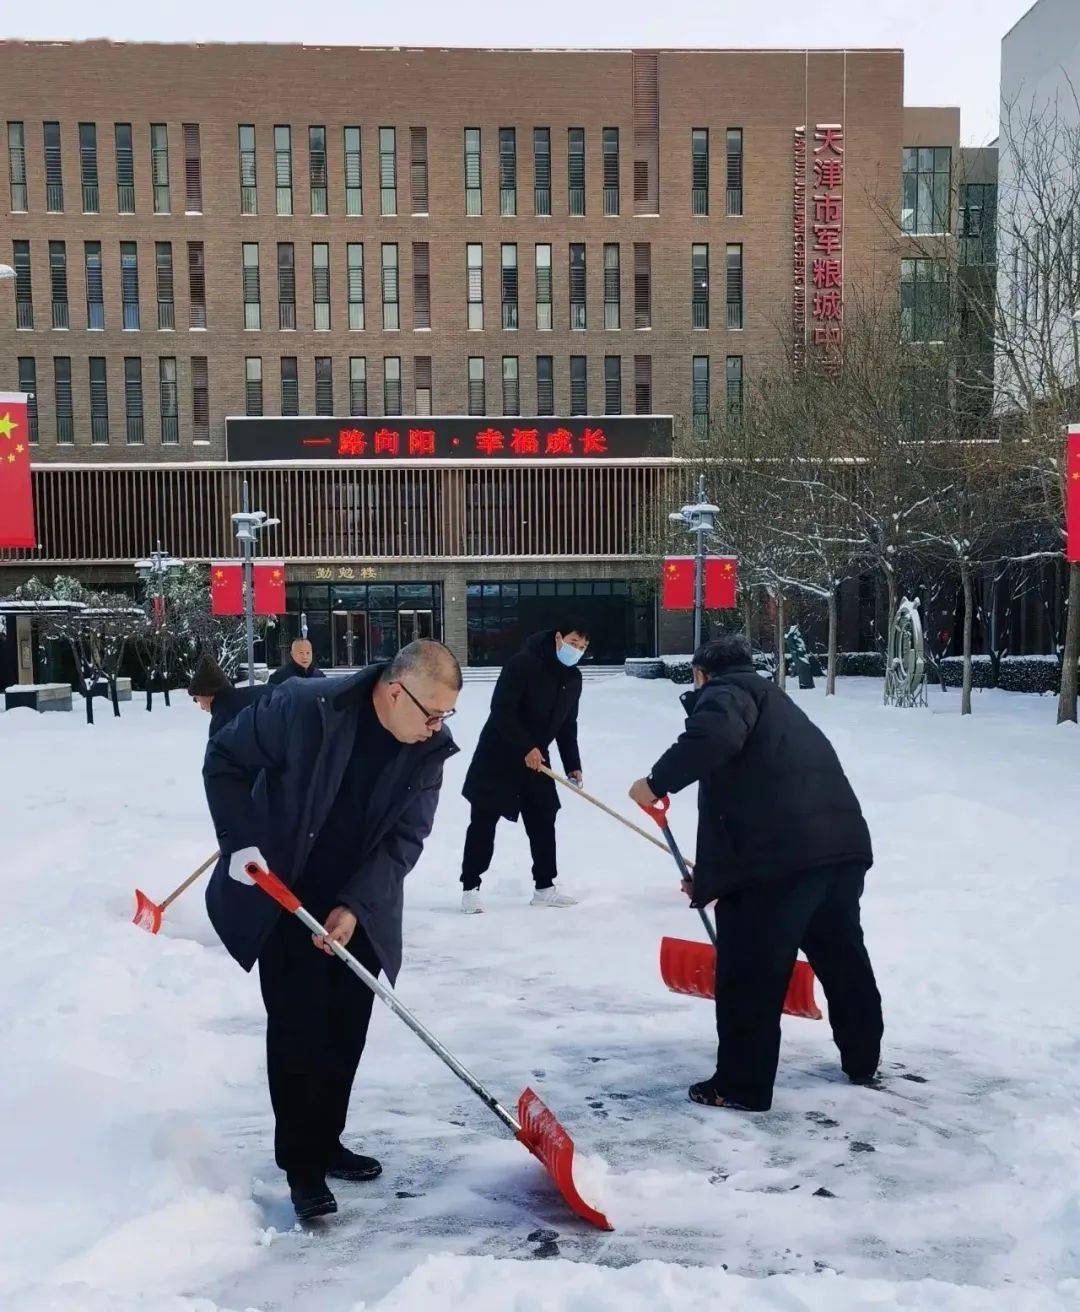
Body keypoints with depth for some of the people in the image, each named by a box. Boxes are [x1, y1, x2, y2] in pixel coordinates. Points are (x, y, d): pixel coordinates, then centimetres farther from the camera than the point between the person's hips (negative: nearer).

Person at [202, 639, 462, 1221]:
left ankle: (324, 1144, 28)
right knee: (297, 1025, -5)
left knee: (346, 1028, 10)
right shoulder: (302, 707, -24)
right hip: (283, 895, -4)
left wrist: (355, 908, -20)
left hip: (359, 907, 4)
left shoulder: (431, 749, -12)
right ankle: (303, 1167, 7)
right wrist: (243, 844, -18)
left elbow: (405, 839, -11)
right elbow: (225, 761, -12)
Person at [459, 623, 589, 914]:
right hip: (498, 754, -7)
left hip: (536, 758, 7)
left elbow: (567, 726, 14)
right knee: (484, 821, -3)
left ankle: (544, 888, 17)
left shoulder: (573, 678, 5)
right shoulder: (522, 664, -20)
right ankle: (470, 888, 5)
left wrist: (573, 766, 9)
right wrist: (527, 747, -25)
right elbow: (501, 710, -24)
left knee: (543, 821, 7)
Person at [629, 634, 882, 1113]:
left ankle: (743, 1085, 9)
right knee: (842, 955, 25)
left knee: (749, 971, 2)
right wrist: (711, 876, 37)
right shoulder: (773, 701, 33)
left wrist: (659, 781, -12)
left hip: (779, 854, -9)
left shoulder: (725, 691, 5)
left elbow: (714, 736, -22)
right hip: (844, 844, 10)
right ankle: (863, 1059, 42)